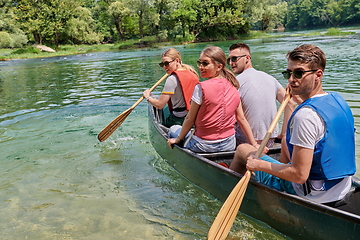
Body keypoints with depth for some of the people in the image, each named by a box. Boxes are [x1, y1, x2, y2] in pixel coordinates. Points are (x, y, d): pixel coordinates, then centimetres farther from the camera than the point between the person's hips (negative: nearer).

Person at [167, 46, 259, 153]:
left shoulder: (201, 88, -18)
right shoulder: (234, 88, -3)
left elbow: (190, 119, -12)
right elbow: (242, 119, 1)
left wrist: (178, 139, 3)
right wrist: (254, 144, 9)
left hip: (204, 146, -7)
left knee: (174, 129, 18)